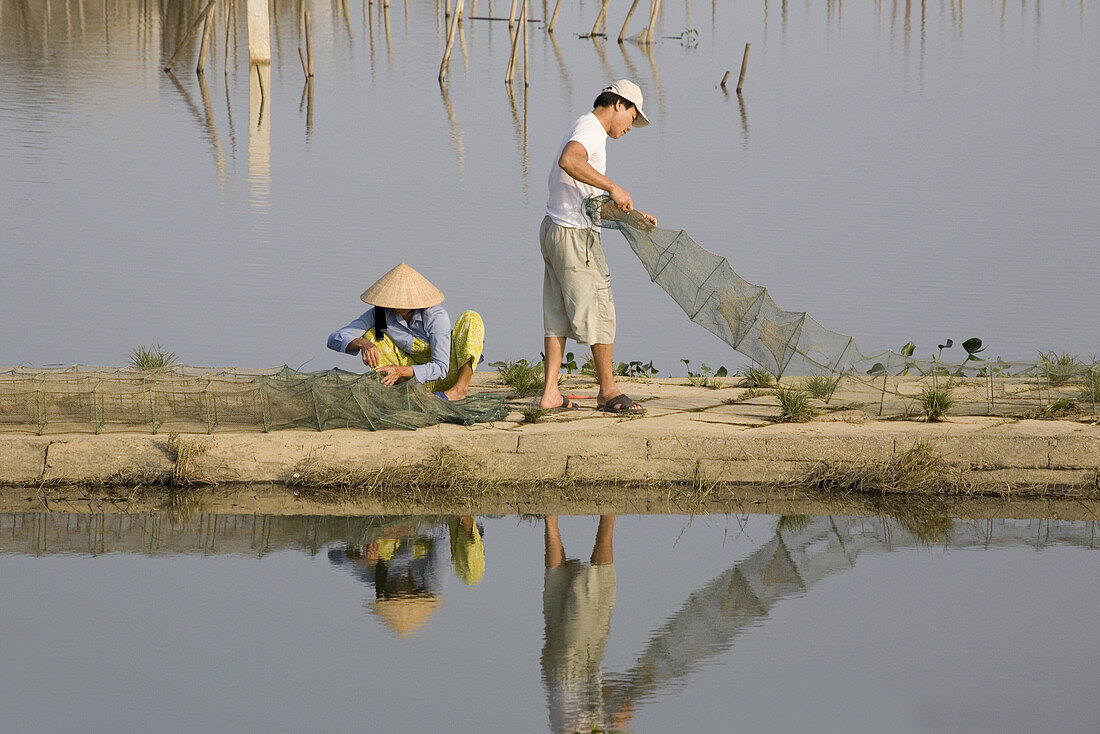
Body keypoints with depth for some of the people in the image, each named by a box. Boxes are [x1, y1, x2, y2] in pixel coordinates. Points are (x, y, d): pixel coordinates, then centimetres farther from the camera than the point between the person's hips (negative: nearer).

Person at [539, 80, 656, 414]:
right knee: (599, 311, -2)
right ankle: (608, 391, 4)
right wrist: (613, 187, -32)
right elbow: (568, 161, -35)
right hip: (575, 234, -10)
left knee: (558, 314, 10)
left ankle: (550, 393, 9)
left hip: (553, 228, 10)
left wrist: (632, 213, 19)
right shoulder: (589, 129, -11)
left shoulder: (587, 130, 22)